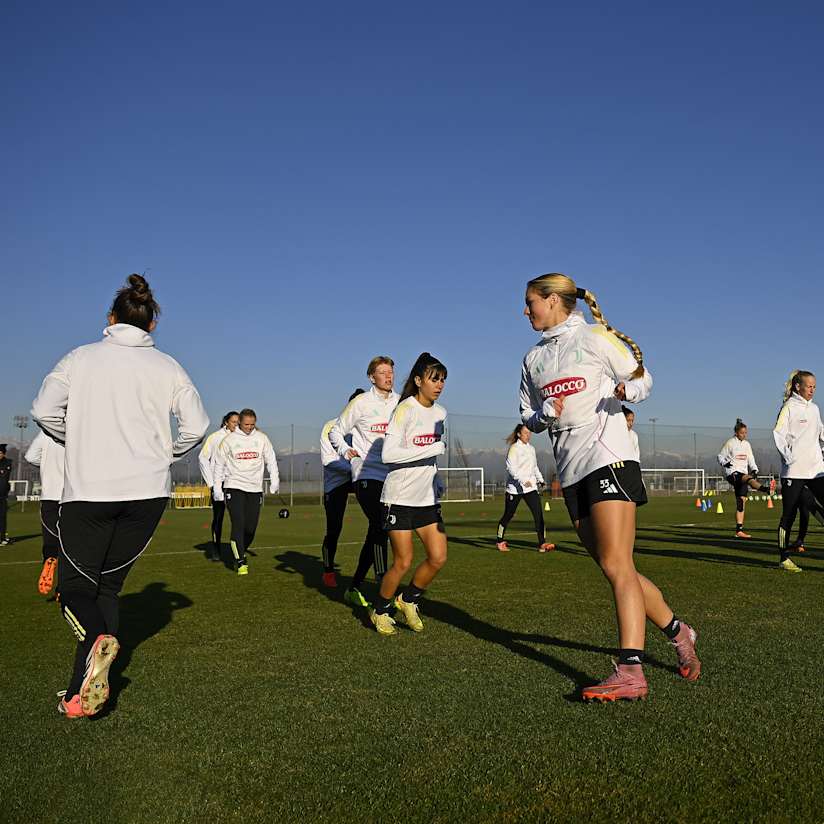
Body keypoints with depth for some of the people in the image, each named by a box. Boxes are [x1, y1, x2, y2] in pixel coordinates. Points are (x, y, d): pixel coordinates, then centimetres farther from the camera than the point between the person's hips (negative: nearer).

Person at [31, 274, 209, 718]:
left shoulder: (82, 357, 3)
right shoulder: (167, 367, 6)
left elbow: (44, 411, -5)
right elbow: (196, 425, 0)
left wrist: (78, 440, 13)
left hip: (88, 490, -2)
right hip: (148, 492, 2)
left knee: (75, 586, 9)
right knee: (108, 585, 14)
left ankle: (97, 639, -24)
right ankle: (80, 693, 10)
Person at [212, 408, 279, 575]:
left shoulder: (261, 438, 5)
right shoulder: (229, 440, 0)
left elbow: (271, 460, 9)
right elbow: (219, 464, 6)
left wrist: (274, 480, -2)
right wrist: (217, 487, 2)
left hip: (255, 488, 3)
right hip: (234, 487, -2)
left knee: (251, 527, 4)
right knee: (238, 524, -13)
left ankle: (239, 554, 29)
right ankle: (240, 562, -8)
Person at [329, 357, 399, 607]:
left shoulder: (400, 403, 8)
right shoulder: (361, 403, -2)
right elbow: (335, 431, 6)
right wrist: (345, 450, -12)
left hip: (391, 477, 5)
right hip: (367, 475, -5)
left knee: (376, 531, 9)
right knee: (379, 527, -18)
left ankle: (354, 587, 22)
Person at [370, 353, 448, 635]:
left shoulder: (440, 413, 8)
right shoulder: (405, 410, -14)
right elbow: (388, 454, -24)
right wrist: (432, 449, -24)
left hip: (428, 498, 7)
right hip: (400, 497, -7)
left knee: (438, 557, -1)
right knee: (403, 562, -3)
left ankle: (408, 600, 23)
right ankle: (380, 611, 21)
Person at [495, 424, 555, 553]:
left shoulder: (531, 448, 14)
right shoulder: (514, 448, -7)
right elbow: (511, 467, -17)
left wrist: (540, 479, 11)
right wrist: (523, 480, -27)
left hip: (531, 487, 5)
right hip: (515, 487, -5)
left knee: (538, 513, -10)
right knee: (508, 515, 6)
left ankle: (542, 543, -12)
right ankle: (500, 541, 24)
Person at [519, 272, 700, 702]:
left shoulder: (595, 337, 1)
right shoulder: (532, 359, 17)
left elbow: (643, 378, 5)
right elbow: (529, 419, 18)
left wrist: (626, 390, -18)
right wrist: (545, 415, -4)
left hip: (607, 458, -6)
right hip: (571, 473, 6)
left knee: (616, 565, -15)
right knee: (613, 568, 7)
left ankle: (630, 670, -17)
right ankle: (677, 631, 26)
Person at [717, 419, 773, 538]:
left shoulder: (747, 444, 15)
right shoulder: (730, 443, 0)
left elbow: (751, 459, 19)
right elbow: (720, 456, 4)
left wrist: (754, 470, 0)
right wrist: (725, 463, -17)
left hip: (743, 473, 5)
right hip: (732, 473, -5)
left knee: (741, 501, 0)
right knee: (749, 479, -36)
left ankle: (739, 530, 1)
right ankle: (766, 488, -65)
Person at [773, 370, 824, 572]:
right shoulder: (789, 407, -4)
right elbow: (778, 434, -10)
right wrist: (789, 458, -16)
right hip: (794, 471, -6)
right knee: (789, 514, -1)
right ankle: (784, 558, 7)